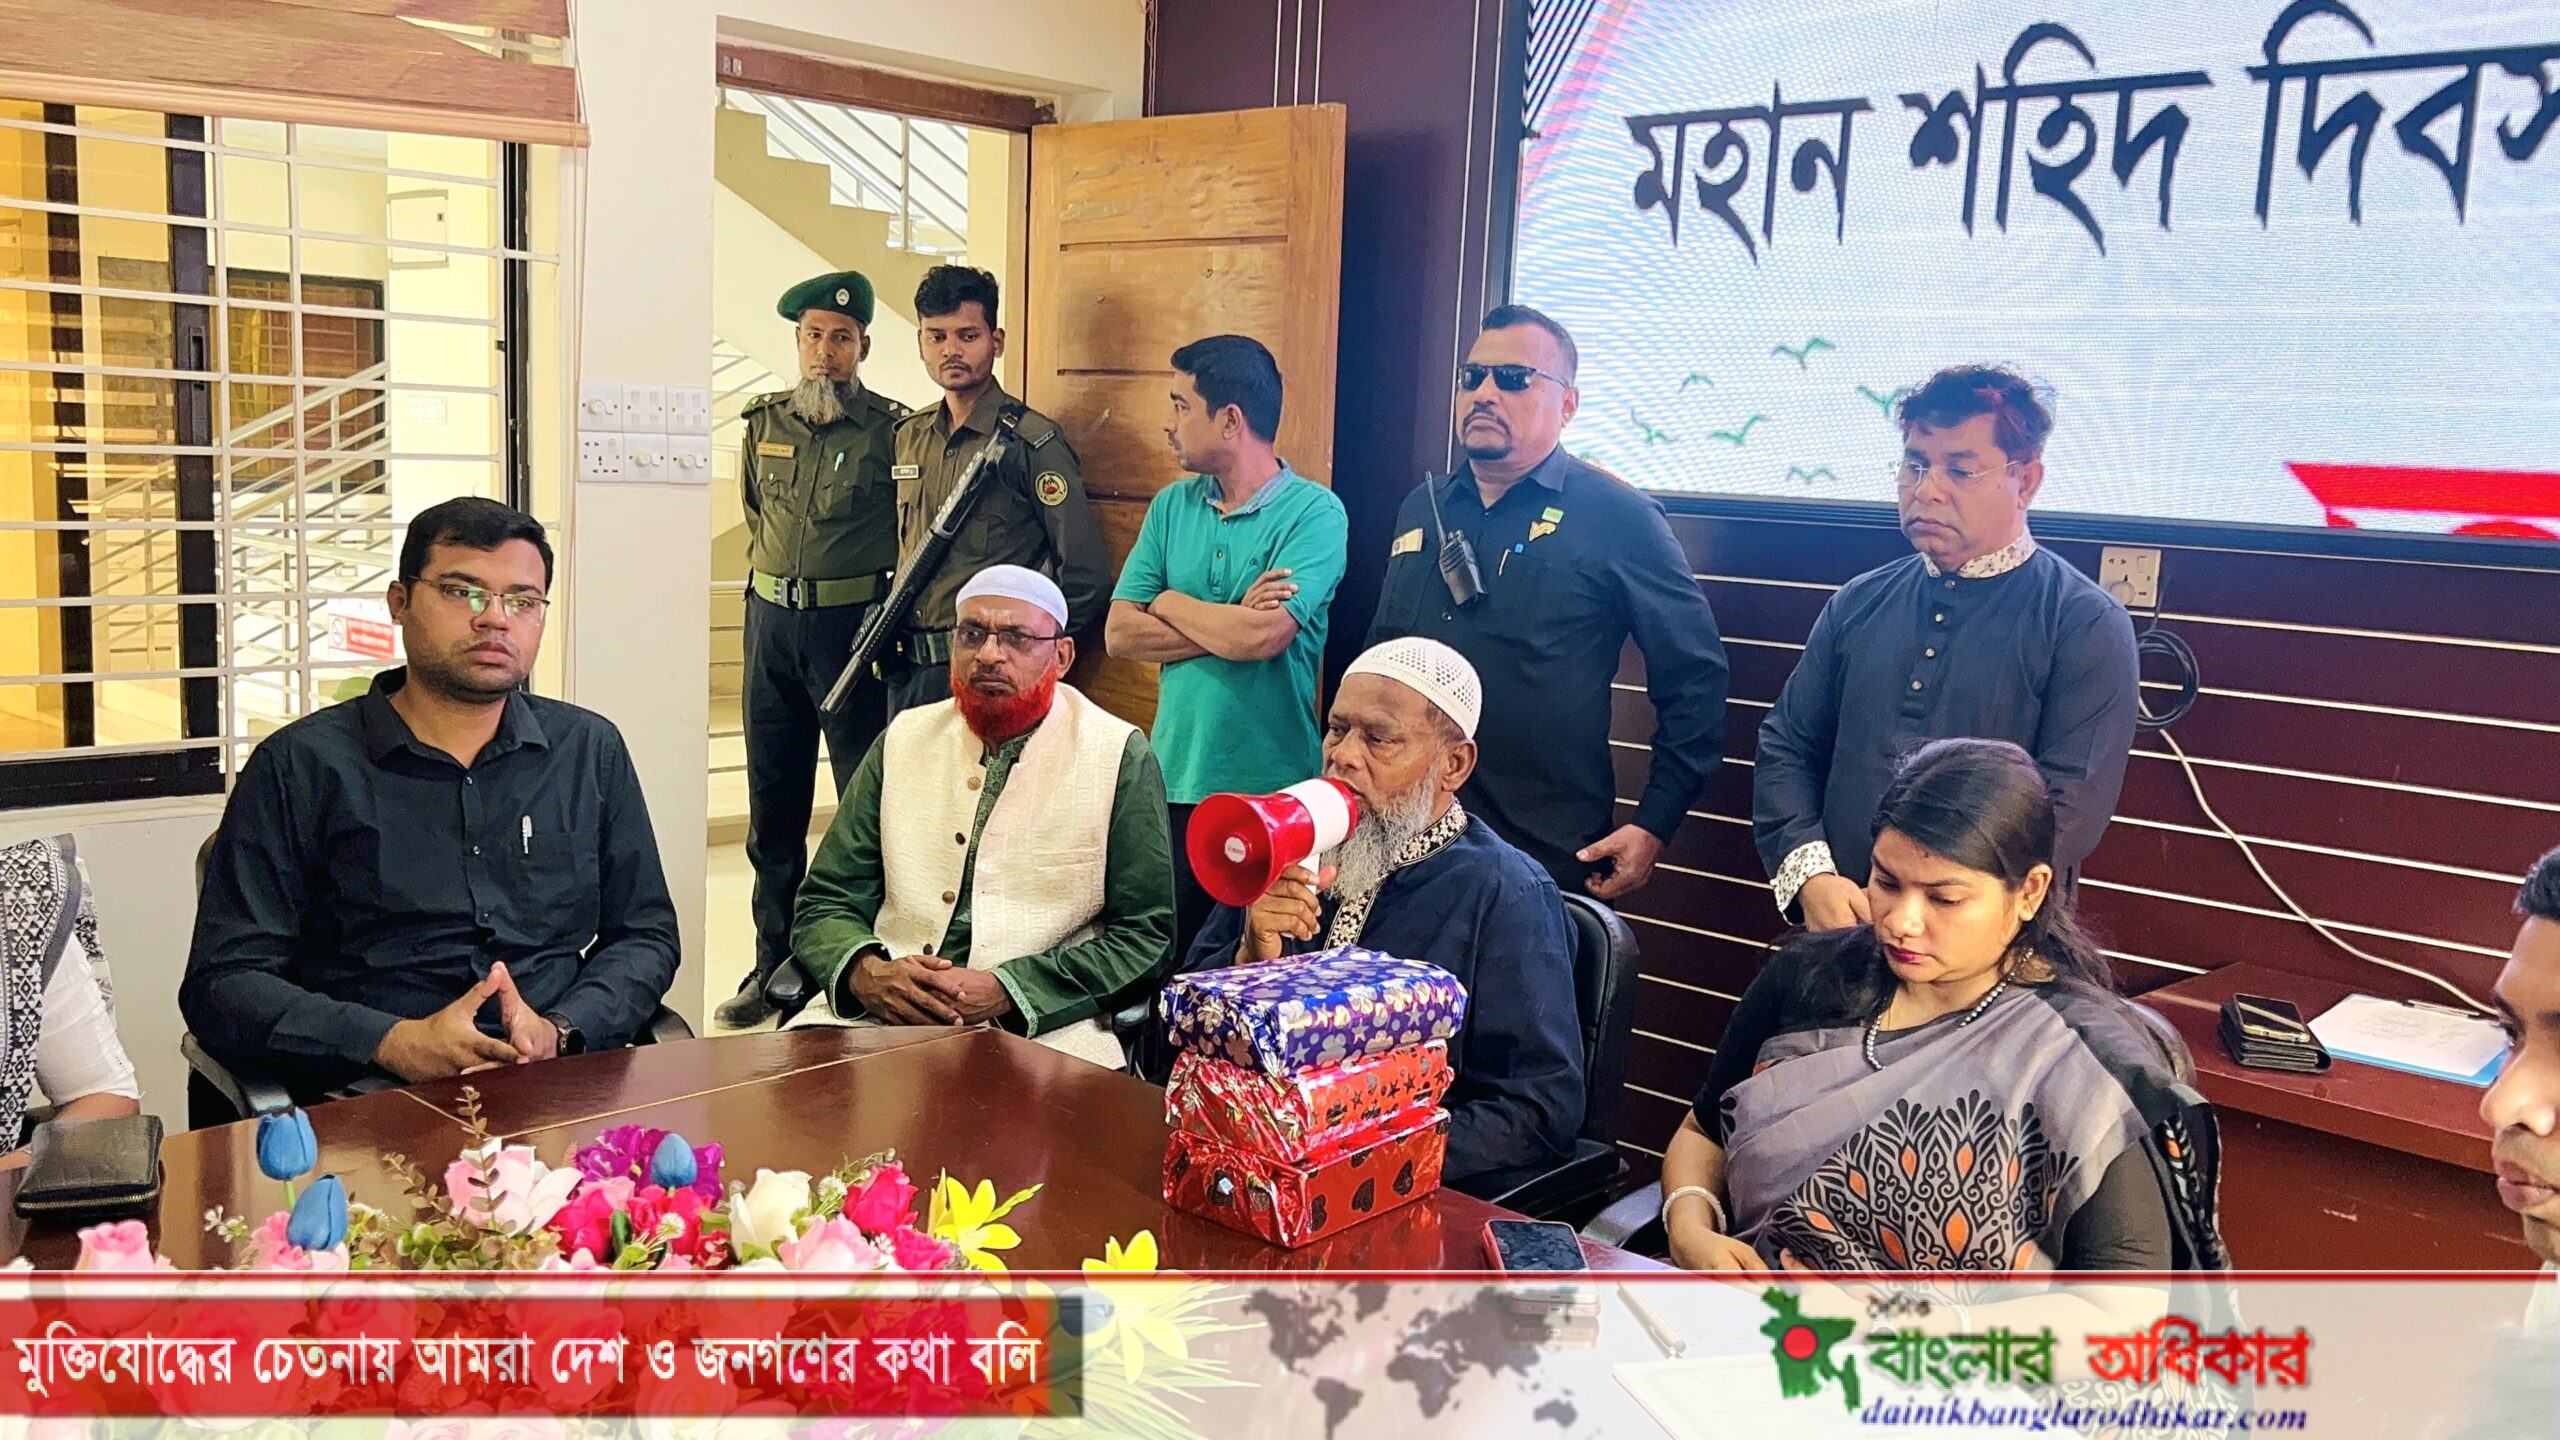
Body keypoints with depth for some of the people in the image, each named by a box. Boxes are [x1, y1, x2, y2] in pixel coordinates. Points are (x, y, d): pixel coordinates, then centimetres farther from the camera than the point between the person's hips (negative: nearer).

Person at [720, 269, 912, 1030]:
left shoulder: (892, 430, -6)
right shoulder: (764, 423, 9)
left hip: (852, 623, -5)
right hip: (771, 621, 5)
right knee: (773, 802, 10)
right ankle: (774, 962, 20)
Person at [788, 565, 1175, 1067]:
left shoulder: (1121, 756, 4)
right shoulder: (904, 740, 15)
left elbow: (1146, 935, 1)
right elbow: (825, 904, 16)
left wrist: (1004, 990, -12)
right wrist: (866, 973, -8)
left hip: (1041, 1023, -3)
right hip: (882, 1011, 3)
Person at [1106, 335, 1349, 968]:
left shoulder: (1315, 512, -7)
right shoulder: (1172, 506, 10)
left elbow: (1264, 636, -20)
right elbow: (1119, 633, 1)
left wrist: (1172, 602, -3)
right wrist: (1234, 624, -10)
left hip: (1273, 791, -5)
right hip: (1176, 780, 5)